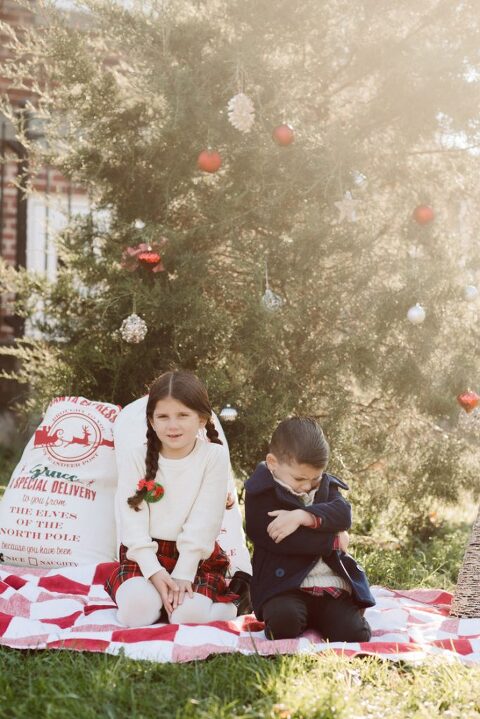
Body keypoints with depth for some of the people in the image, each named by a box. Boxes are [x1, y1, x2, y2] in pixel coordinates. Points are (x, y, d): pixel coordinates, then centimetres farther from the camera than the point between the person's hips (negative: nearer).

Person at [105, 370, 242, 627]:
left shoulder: (214, 456, -7)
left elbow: (204, 521, -10)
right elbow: (132, 518, -8)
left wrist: (183, 574, -16)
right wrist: (153, 571, -18)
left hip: (196, 556, -1)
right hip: (144, 554, 1)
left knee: (189, 614, -26)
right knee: (137, 611, -26)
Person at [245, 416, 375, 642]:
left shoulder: (325, 485, 17)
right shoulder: (260, 494, -2)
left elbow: (343, 514, -5)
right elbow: (282, 541, -16)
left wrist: (303, 516, -21)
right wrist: (334, 539, -6)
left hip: (334, 586, 4)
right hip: (285, 587, -4)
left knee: (355, 635, -18)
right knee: (284, 618, -35)